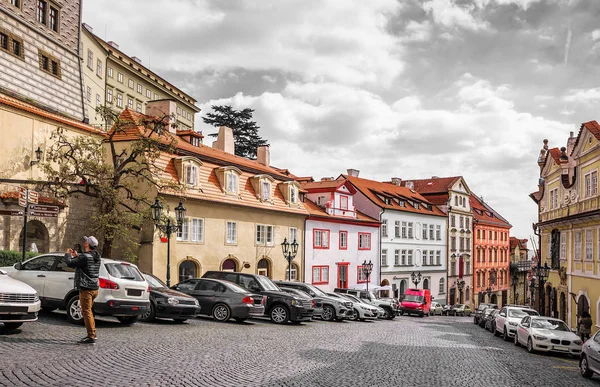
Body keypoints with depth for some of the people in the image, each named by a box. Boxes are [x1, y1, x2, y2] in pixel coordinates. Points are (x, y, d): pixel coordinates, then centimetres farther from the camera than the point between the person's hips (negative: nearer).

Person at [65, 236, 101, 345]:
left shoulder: (85, 257, -18)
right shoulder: (96, 257, 10)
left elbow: (70, 263, -18)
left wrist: (68, 254, 1)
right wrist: (76, 256, 24)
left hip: (86, 288, -9)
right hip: (94, 288, 9)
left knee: (86, 312, -5)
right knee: (88, 311, 20)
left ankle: (91, 337, -4)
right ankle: (92, 333, 25)